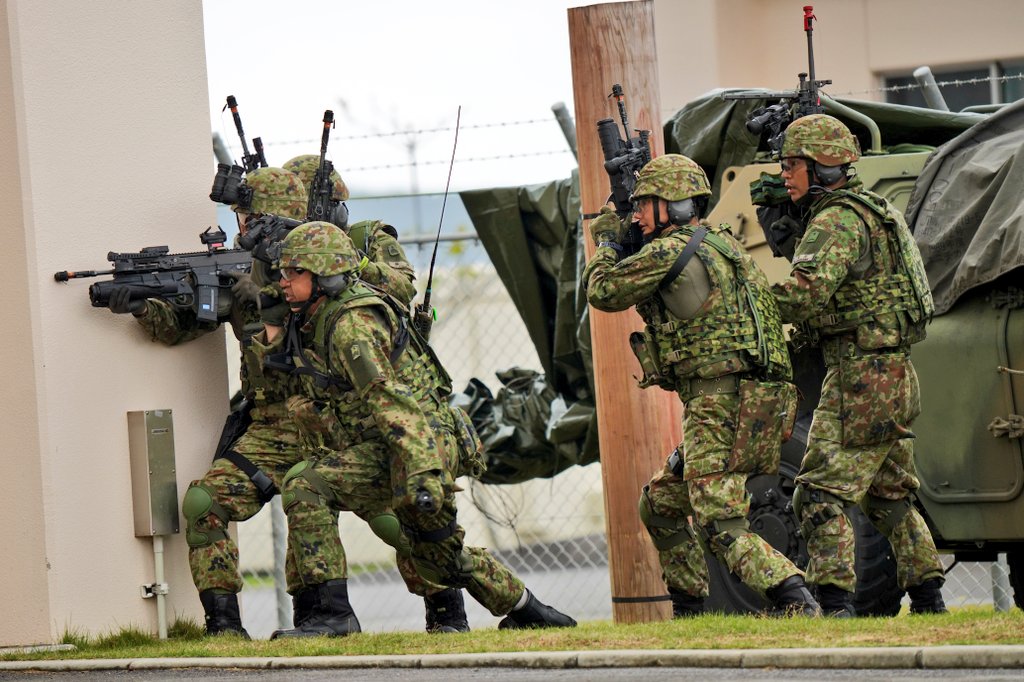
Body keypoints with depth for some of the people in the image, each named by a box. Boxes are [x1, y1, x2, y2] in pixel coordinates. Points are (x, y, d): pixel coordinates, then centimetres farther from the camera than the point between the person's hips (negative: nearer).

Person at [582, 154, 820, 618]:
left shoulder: (669, 251, -10)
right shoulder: (720, 243, 19)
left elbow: (603, 292, 1)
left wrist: (607, 242, 19)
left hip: (720, 405, -10)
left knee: (719, 524, -17)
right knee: (660, 505, 21)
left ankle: (794, 600, -31)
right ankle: (688, 609, 25)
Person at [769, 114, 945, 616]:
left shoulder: (836, 222, -14)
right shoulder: (869, 211, 18)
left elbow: (803, 296, -27)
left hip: (860, 377, -10)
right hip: (895, 380, 10)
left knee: (821, 495, -11)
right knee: (888, 496, 19)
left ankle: (834, 603, -19)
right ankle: (928, 599, 22)